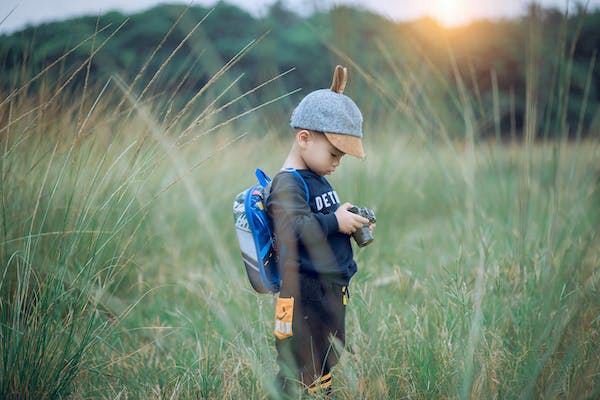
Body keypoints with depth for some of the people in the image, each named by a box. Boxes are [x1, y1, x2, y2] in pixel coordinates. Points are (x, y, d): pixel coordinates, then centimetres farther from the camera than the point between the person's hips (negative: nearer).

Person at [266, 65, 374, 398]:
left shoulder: (318, 180, 12)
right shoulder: (288, 185, -17)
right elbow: (294, 230, -31)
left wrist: (351, 221, 7)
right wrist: (335, 222, -22)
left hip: (332, 292, 10)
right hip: (306, 296, -10)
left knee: (328, 371, 19)